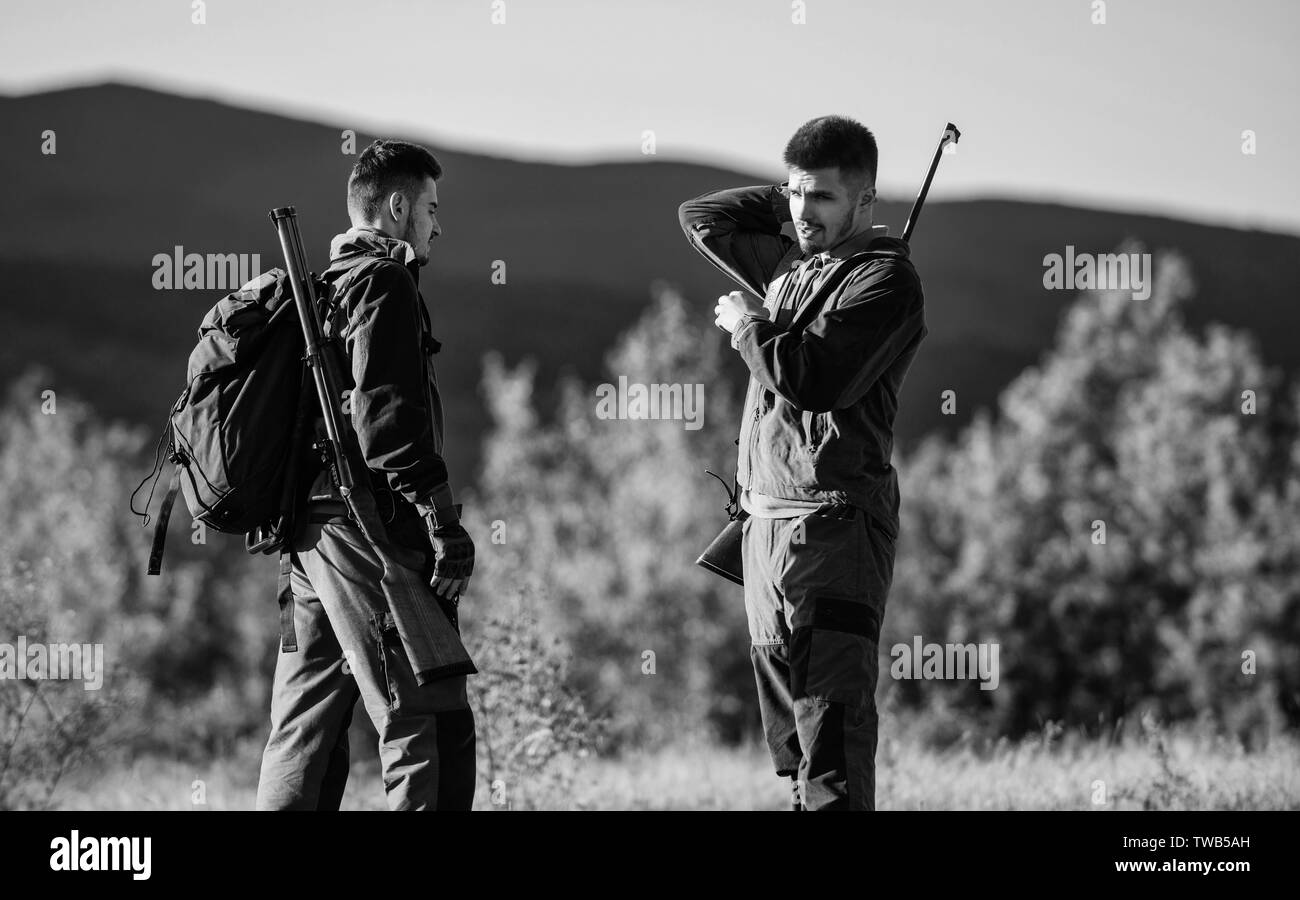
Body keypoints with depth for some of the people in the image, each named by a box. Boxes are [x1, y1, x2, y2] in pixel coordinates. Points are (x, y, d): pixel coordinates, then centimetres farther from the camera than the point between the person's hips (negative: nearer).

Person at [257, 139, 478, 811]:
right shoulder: (383, 279, -5)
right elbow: (384, 409, -17)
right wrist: (440, 516, -19)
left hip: (305, 534, 10)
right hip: (369, 526, -10)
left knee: (304, 734, 10)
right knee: (431, 725, -12)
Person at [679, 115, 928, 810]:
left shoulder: (884, 280, -8)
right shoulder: (790, 264, 16)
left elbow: (813, 379, -21)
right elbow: (700, 218, 28)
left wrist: (747, 325, -5)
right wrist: (786, 200, 17)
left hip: (833, 525, -9)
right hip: (765, 520, 9)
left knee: (832, 749, -15)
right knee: (790, 744, 12)